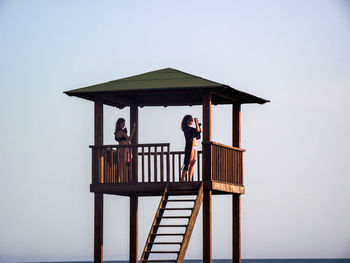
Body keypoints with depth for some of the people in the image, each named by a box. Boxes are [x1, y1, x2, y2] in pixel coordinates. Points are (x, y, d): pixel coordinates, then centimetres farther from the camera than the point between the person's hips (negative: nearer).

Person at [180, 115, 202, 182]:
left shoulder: (190, 128, 19)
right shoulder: (186, 128, -9)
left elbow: (200, 131, 19)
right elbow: (197, 130, -18)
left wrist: (198, 123, 13)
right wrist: (196, 122, -6)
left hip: (194, 148, 9)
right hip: (190, 147, -9)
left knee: (192, 164, 4)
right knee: (188, 164, -12)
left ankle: (189, 179, 2)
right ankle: (182, 179, -12)